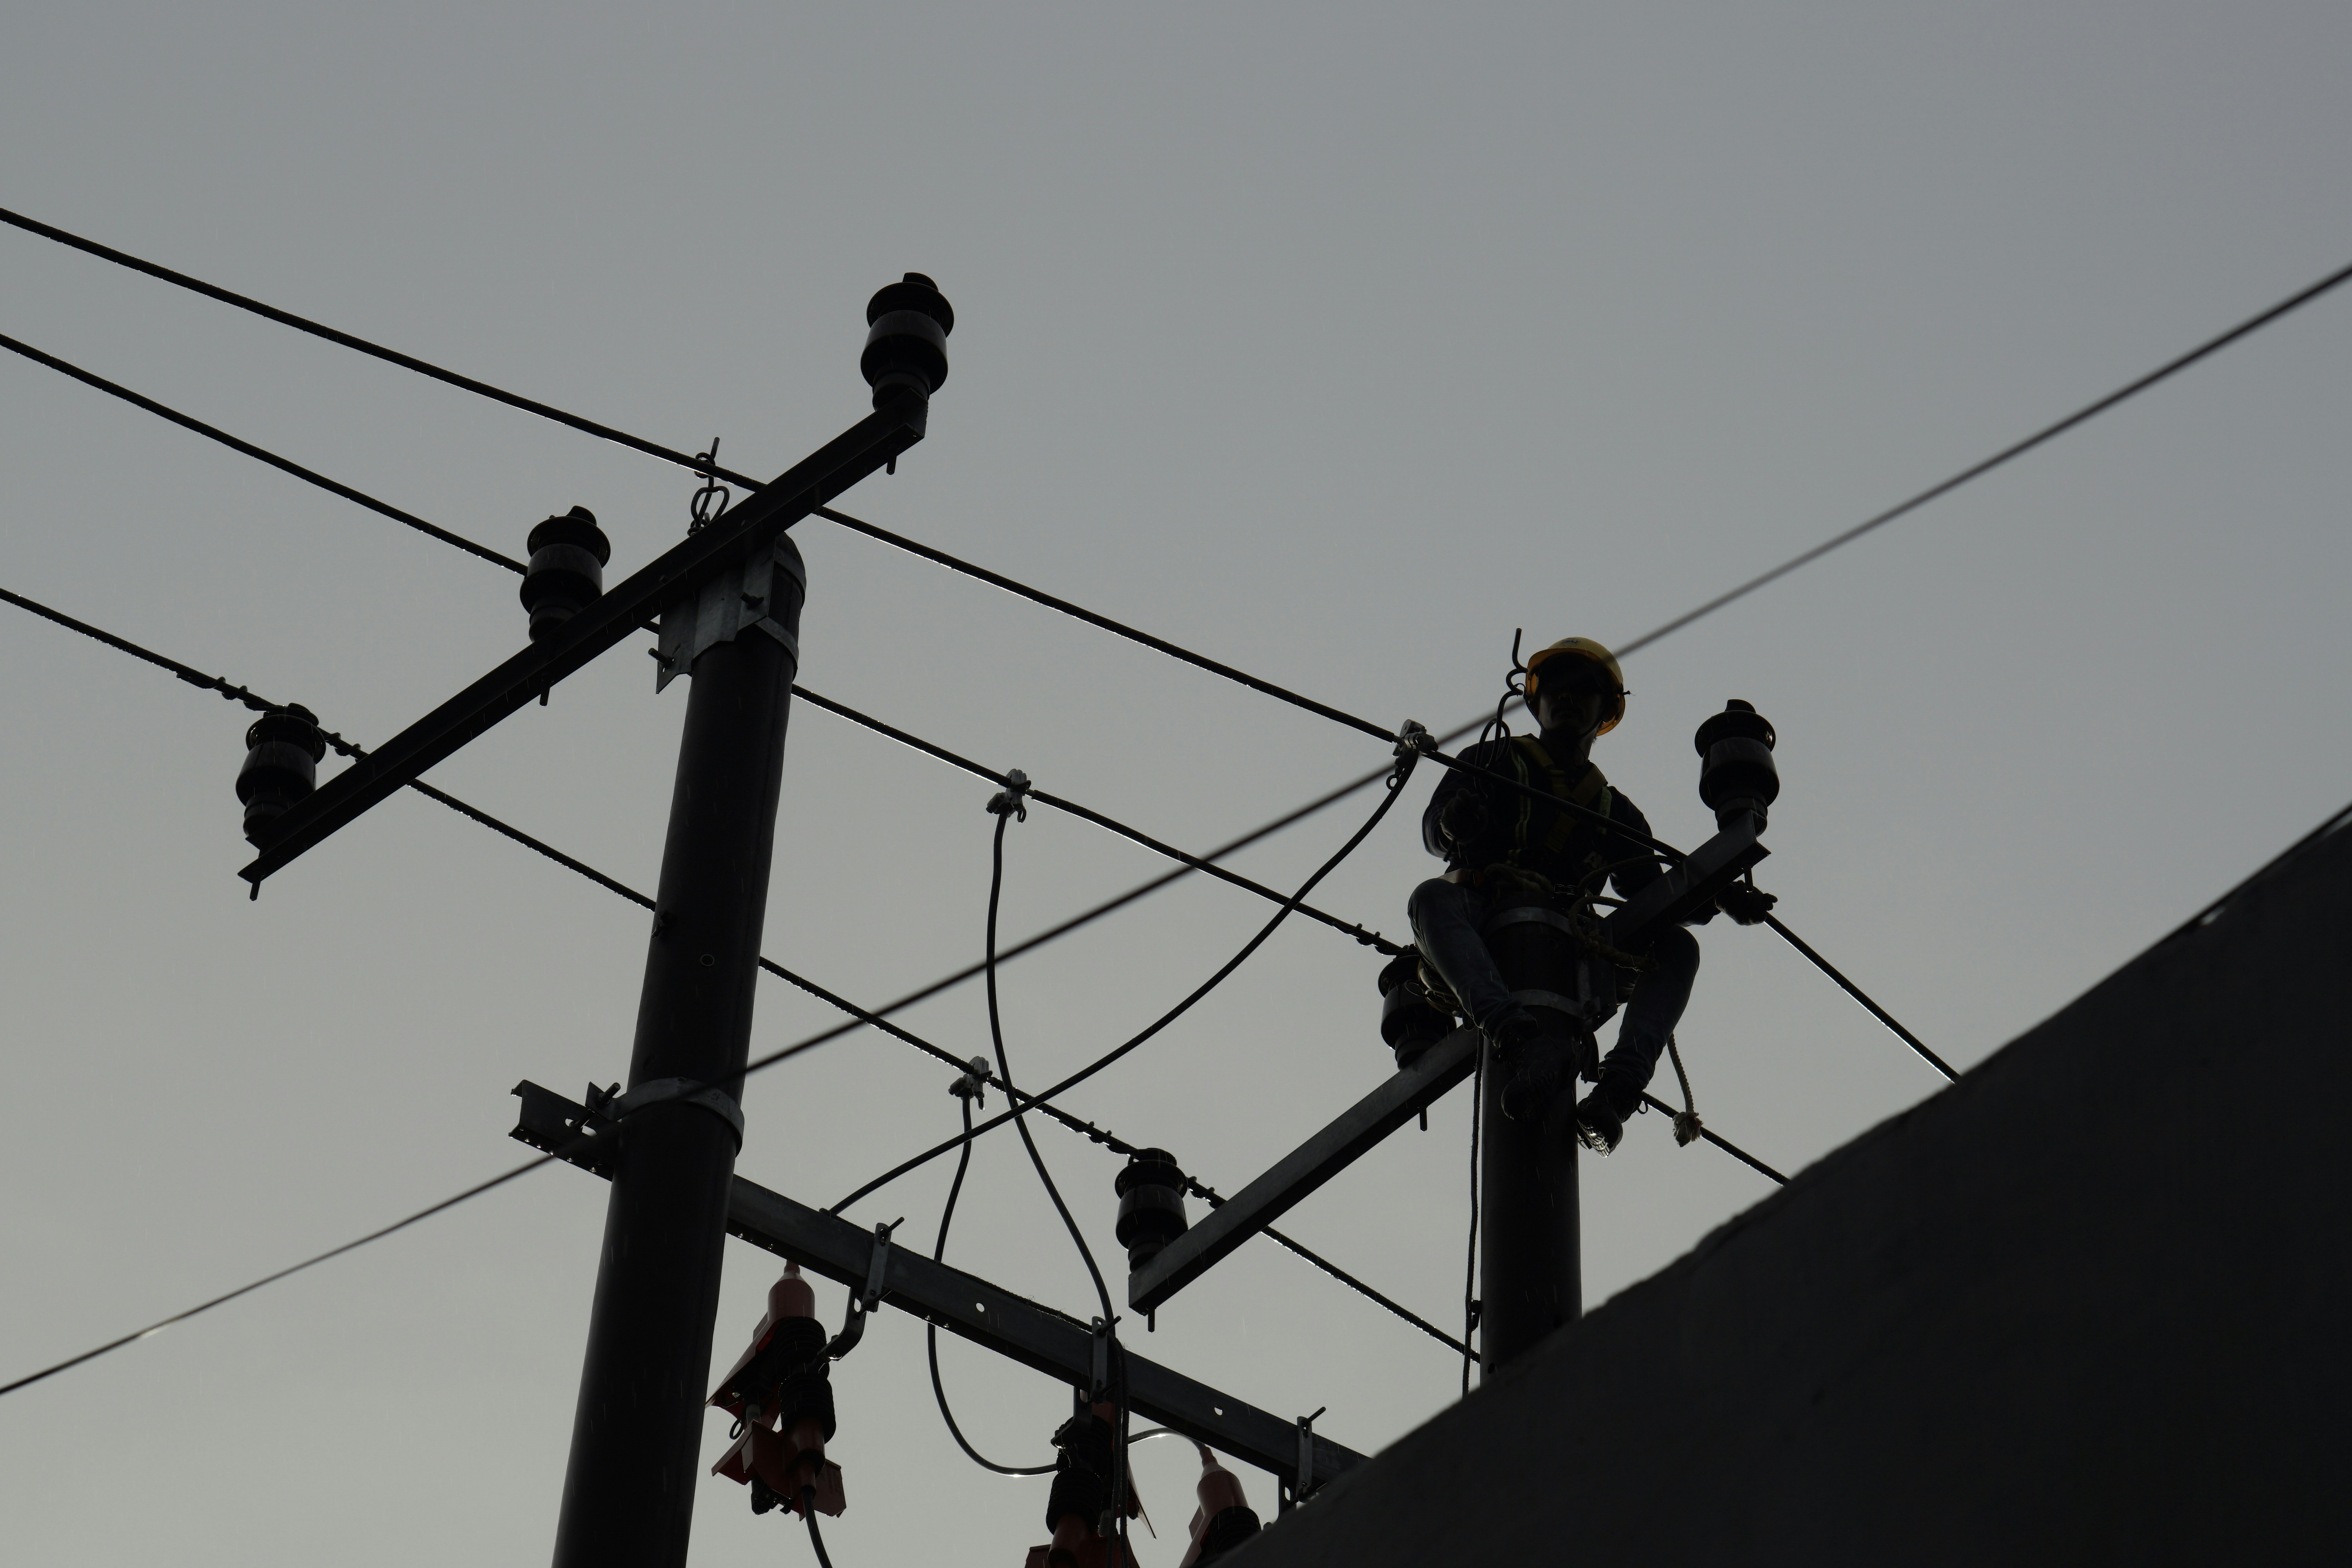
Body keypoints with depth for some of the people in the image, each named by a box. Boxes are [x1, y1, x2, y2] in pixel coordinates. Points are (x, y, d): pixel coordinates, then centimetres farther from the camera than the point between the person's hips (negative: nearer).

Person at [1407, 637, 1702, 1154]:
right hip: (1482, 926, -3)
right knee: (1432, 898, -36)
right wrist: (1454, 824, -25)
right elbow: (1432, 833, 1)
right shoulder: (1493, 762, 19)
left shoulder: (1616, 813, 27)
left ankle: (1621, 1083, -44)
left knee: (1678, 947, -19)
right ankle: (1517, 1037, -61)